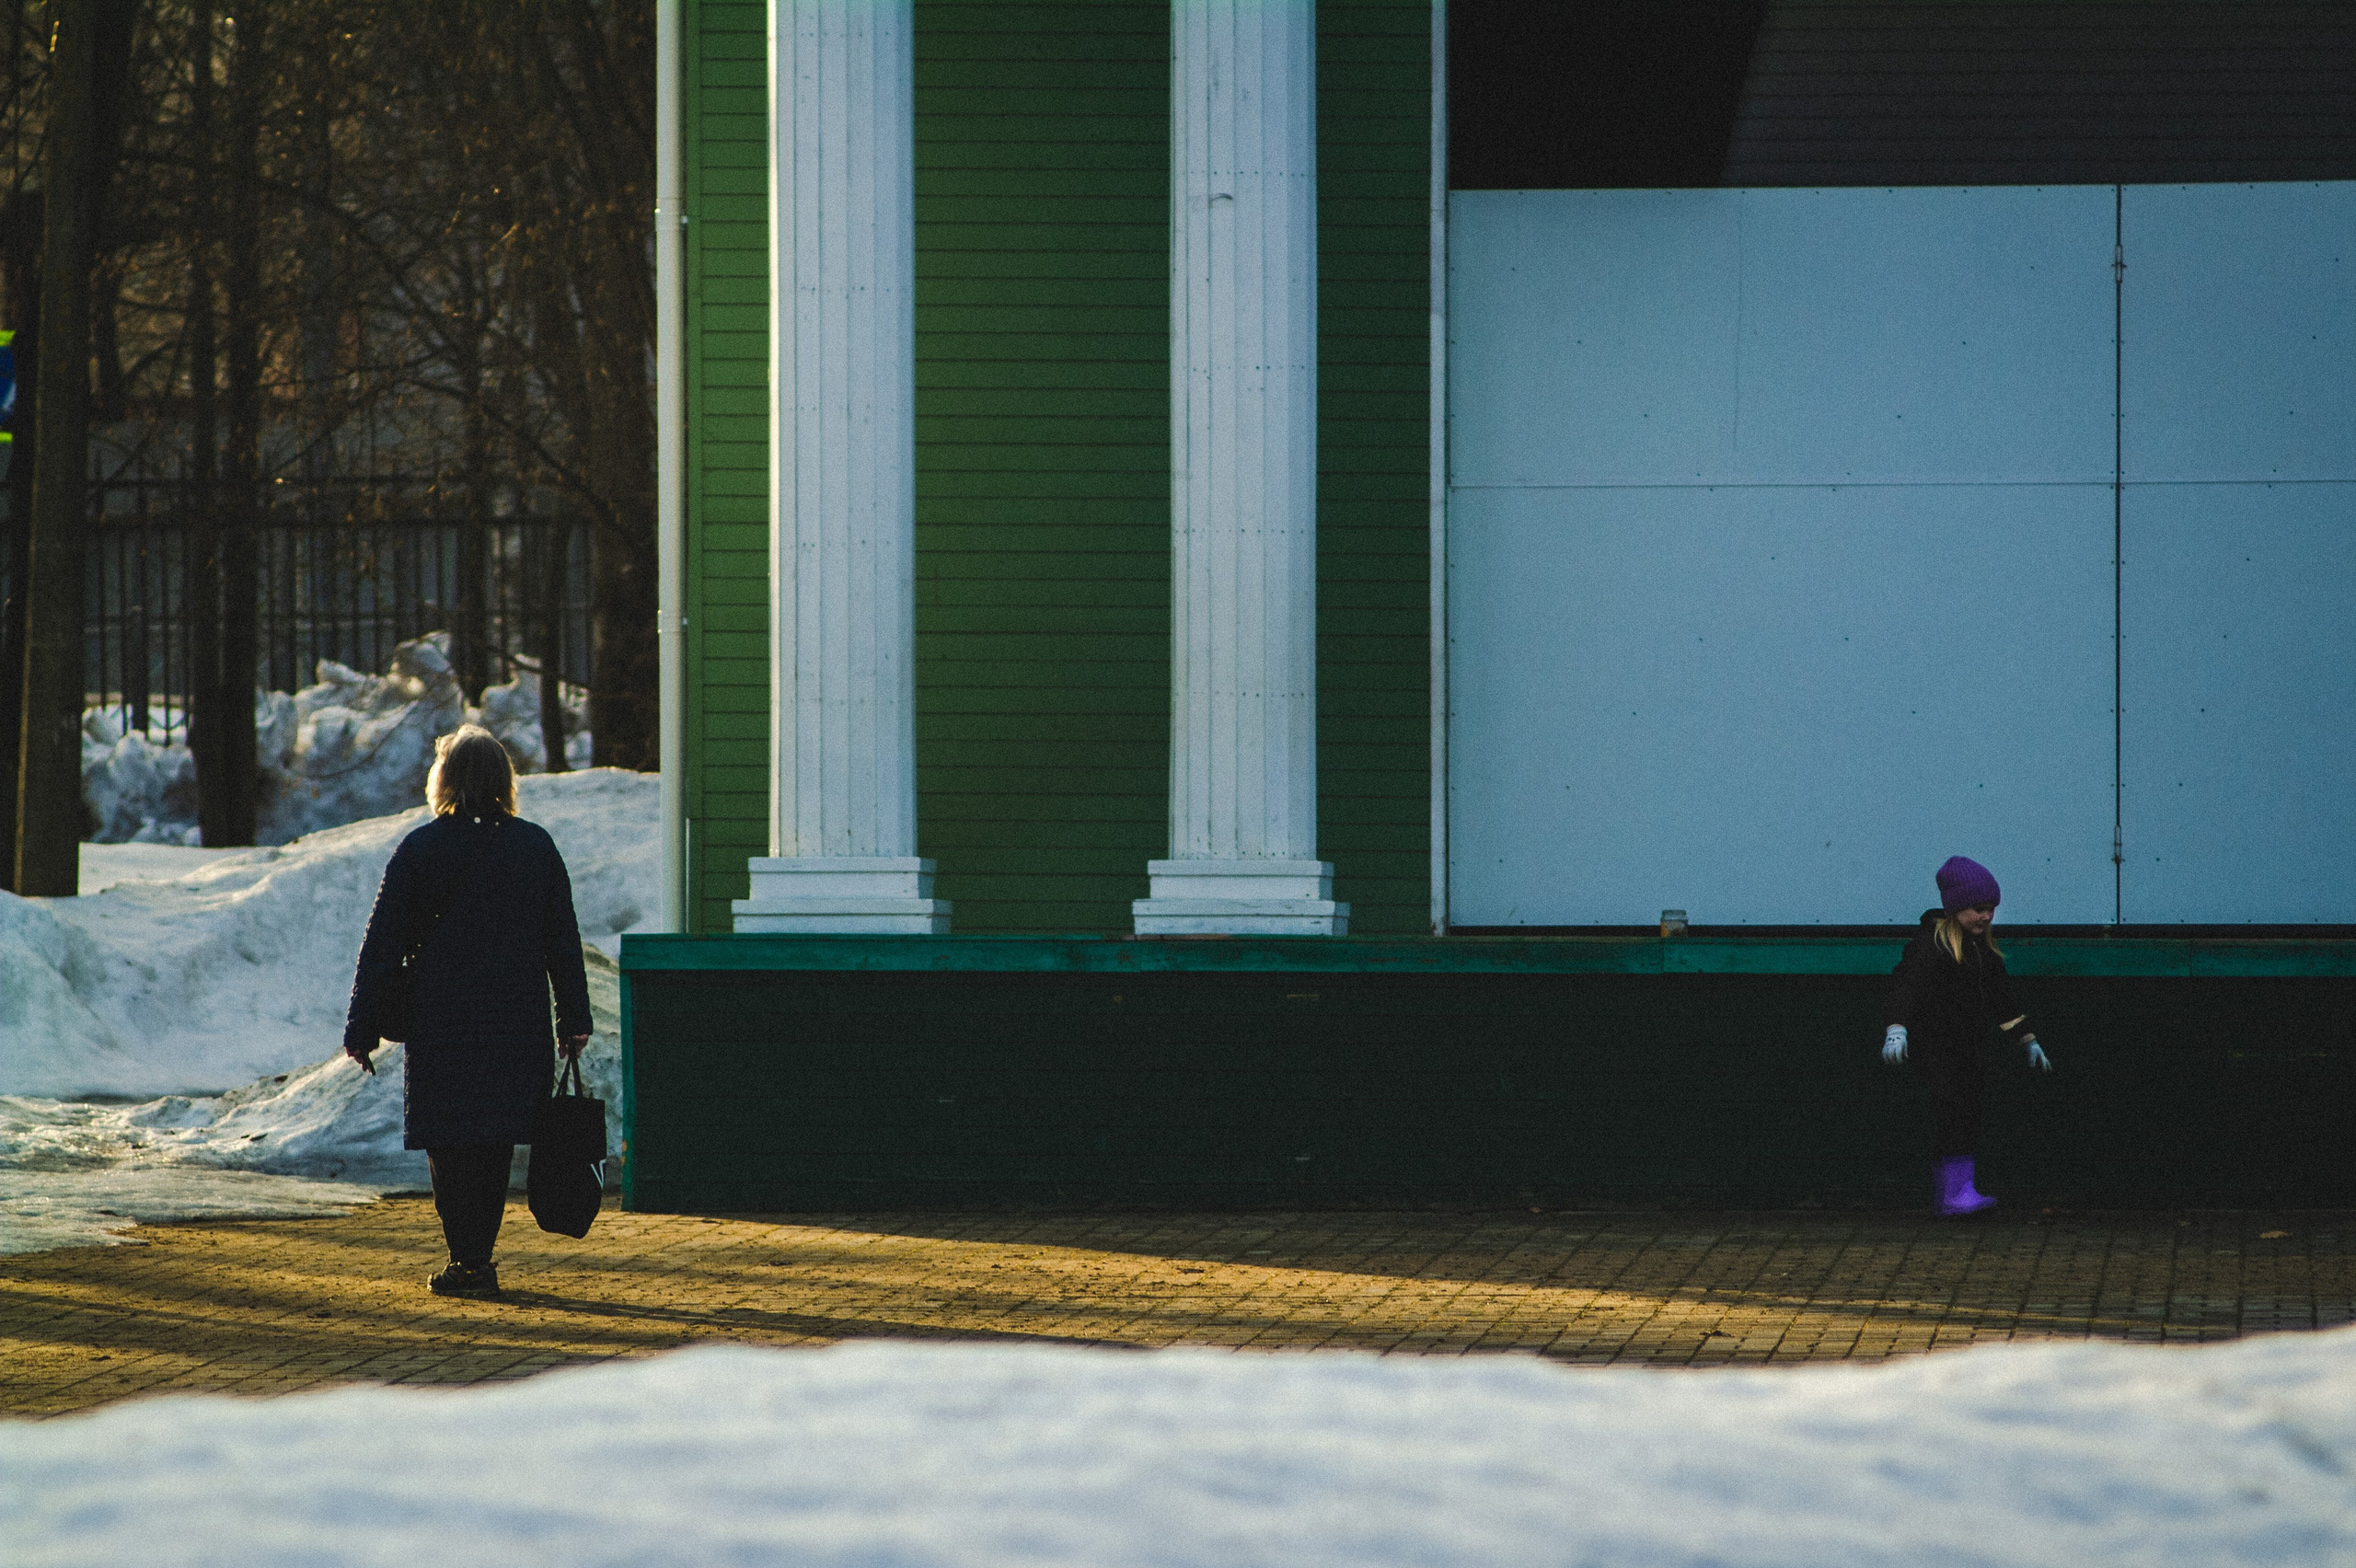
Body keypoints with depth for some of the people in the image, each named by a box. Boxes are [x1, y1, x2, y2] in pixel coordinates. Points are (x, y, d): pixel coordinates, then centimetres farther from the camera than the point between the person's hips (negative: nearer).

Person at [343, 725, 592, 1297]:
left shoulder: (420, 849, -5)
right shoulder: (536, 846, 4)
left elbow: (382, 945, -4)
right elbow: (563, 941, 8)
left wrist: (361, 1028, 0)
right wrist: (574, 1021, 14)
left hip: (442, 1022, -3)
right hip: (518, 1023, 3)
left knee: (451, 1144, 2)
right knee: (495, 1142, 12)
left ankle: (469, 1264, -4)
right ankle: (477, 1259, 14)